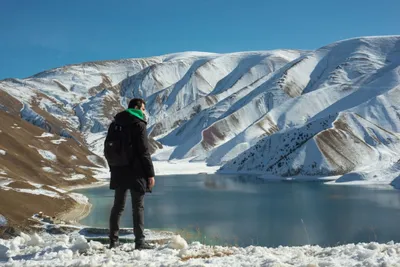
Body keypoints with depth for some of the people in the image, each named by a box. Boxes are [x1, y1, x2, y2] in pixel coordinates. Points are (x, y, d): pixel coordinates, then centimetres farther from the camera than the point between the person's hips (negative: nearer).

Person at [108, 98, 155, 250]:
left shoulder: (115, 124, 11)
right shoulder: (139, 125, -10)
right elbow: (144, 152, -14)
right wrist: (150, 173, -10)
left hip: (119, 172, 6)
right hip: (136, 173, -6)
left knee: (118, 206, 12)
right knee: (138, 207, 0)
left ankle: (113, 241, 15)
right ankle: (139, 241, 0)